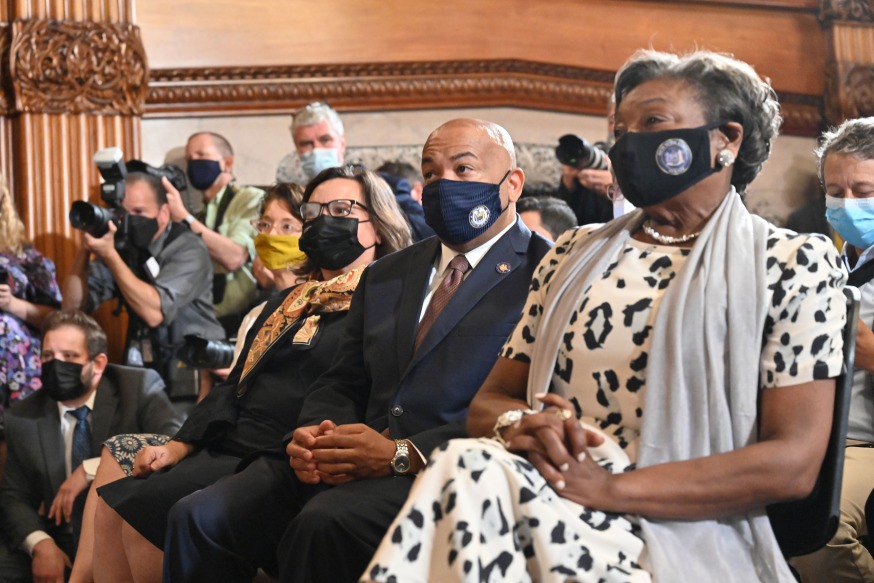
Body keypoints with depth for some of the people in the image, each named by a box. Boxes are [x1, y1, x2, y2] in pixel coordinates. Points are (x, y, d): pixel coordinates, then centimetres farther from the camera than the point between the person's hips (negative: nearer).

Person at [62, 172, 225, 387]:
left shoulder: (188, 249, -14)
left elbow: (155, 312, -28)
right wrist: (86, 249, -14)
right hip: (144, 364, 5)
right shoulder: (121, 246, 2)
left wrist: (109, 255, -27)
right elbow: (73, 305, -2)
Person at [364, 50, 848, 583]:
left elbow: (793, 463, -7)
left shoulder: (795, 262, 4)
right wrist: (518, 425, -10)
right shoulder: (574, 254, 18)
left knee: (470, 482, -33)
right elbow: (488, 402, 16)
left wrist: (610, 487, -16)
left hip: (685, 534, -4)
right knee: (466, 467, -32)